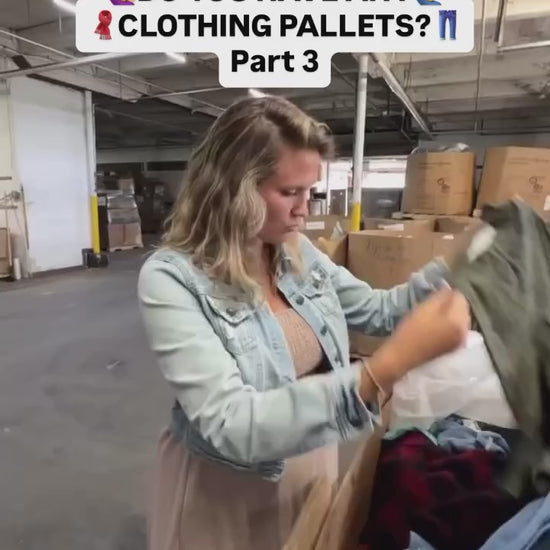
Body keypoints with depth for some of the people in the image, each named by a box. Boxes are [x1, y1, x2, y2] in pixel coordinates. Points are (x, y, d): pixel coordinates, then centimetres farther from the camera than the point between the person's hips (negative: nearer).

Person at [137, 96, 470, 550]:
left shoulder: (298, 252, -7)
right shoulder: (171, 279, -26)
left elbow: (379, 310, 5)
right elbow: (233, 427, -34)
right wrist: (389, 366, -42)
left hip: (312, 471, 5)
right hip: (228, 498, -4)